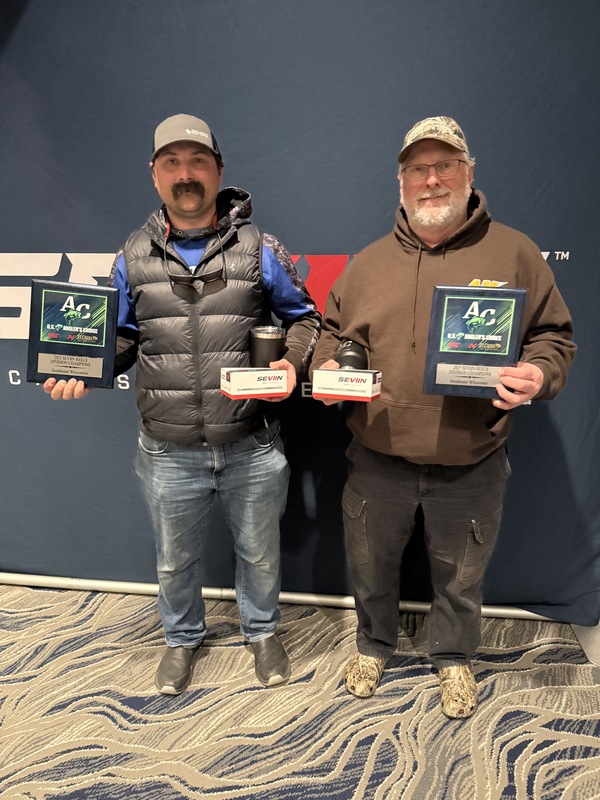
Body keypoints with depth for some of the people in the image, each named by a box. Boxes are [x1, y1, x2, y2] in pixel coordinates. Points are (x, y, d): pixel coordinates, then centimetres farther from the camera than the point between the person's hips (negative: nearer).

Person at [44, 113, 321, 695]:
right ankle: (182, 637, 51)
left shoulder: (258, 249, -3)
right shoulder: (134, 258, 3)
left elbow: (304, 316, 4)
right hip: (169, 452, 2)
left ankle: (261, 631, 49)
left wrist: (293, 363, -15)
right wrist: (81, 372, -6)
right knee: (174, 559, 21)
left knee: (259, 551, 19)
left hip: (251, 449, -1)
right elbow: (122, 338, 12)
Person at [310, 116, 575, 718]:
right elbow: (333, 331, 14)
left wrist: (538, 374, -18)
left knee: (460, 576, 20)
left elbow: (554, 336, 2)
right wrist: (326, 365, -6)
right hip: (378, 459, 2)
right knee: (370, 563, 20)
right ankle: (373, 646, 50)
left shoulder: (513, 254, -2)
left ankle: (453, 657, 50)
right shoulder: (368, 262, 5)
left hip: (470, 465, -1)